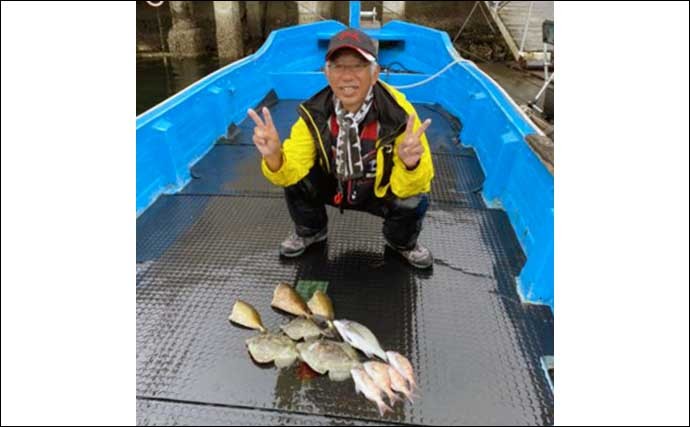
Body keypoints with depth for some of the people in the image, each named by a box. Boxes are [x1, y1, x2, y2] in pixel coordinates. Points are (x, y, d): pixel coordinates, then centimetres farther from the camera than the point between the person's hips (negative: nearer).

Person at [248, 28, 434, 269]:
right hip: (332, 186, 2)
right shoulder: (314, 113, -23)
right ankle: (310, 232, 12)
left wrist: (410, 165, -54)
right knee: (294, 180, -21)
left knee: (414, 201, -30)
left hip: (381, 190, -2)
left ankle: (403, 242, 8)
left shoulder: (398, 113, -31)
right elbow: (290, 171, -26)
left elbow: (407, 188, -31)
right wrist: (274, 157, -48)